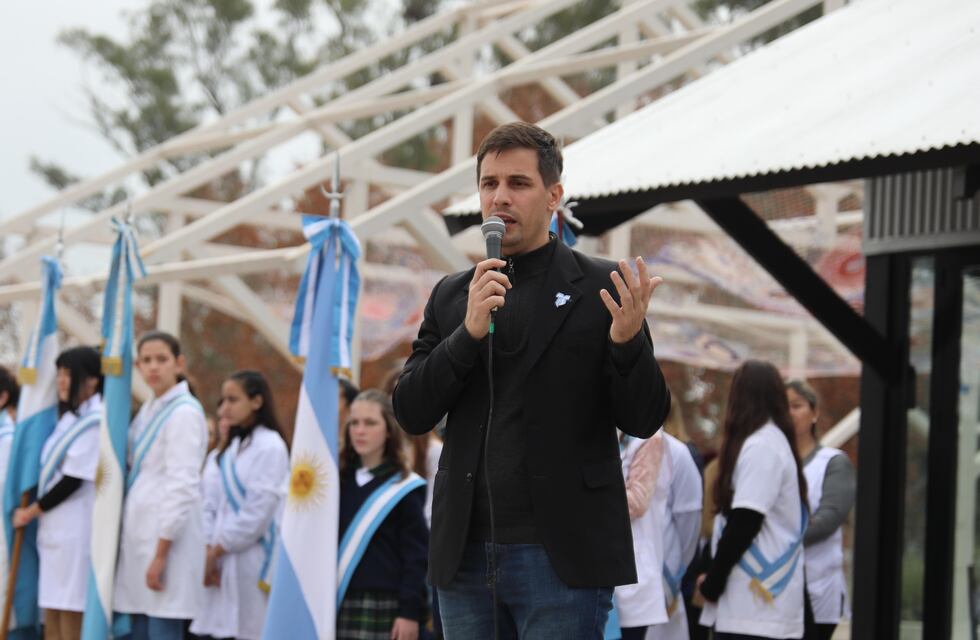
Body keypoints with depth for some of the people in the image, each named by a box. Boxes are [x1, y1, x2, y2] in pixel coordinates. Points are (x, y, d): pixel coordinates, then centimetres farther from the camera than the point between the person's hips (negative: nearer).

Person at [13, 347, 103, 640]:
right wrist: (34, 511, 8)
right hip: (54, 528, 9)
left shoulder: (96, 421, -12)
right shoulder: (70, 418, 17)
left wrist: (32, 511, -5)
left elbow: (73, 479, -15)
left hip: (75, 531, -9)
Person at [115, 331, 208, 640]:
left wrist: (161, 554, -18)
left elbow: (182, 488, -16)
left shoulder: (184, 413, -10)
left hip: (168, 539, -8)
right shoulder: (148, 410, 15)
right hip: (139, 535, 9)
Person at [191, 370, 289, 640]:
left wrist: (216, 551, -6)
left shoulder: (270, 446, -7)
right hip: (221, 562, 7)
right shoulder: (226, 449, 16)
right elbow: (211, 506, 12)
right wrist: (207, 551, -2)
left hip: (252, 561, -7)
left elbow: (257, 513, -12)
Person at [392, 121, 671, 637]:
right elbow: (411, 414, 5)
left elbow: (643, 420, -1)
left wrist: (626, 340, -21)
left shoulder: (600, 289, 1)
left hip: (561, 556, -4)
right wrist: (469, 332, -10)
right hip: (465, 555, 4)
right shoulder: (451, 295, 12)